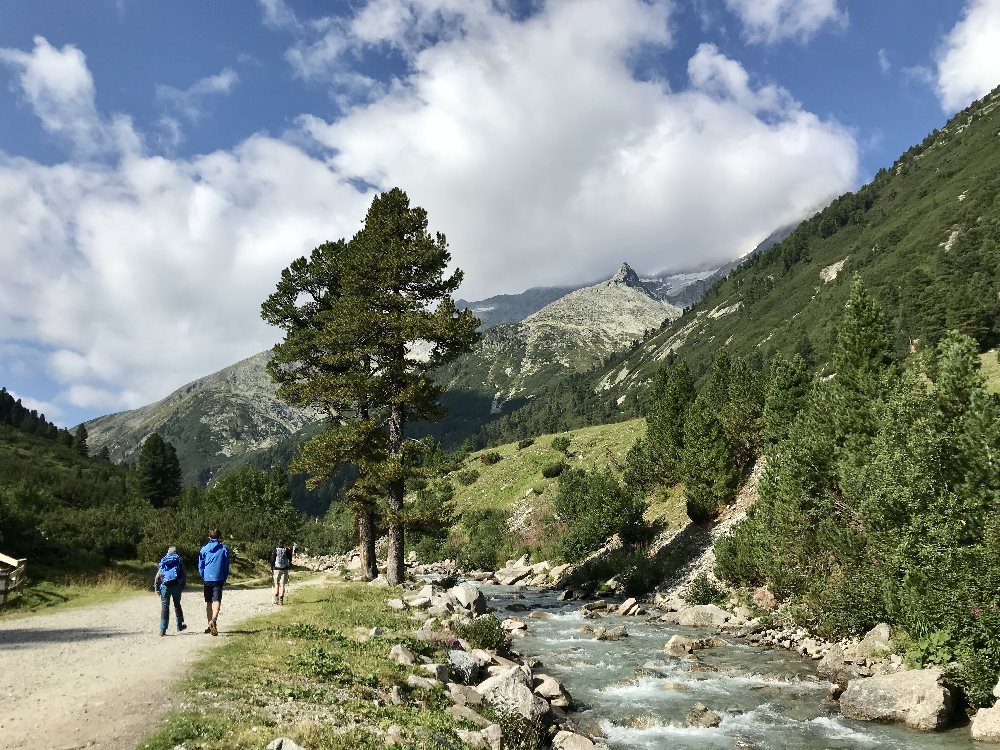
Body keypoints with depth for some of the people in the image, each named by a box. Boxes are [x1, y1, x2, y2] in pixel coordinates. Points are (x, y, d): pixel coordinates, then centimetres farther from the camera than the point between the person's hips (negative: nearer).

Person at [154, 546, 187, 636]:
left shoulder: (163, 561, 13)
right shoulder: (179, 560, 8)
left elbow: (158, 576, 6)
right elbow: (183, 574, 3)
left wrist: (156, 588, 7)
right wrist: (183, 585, 10)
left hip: (165, 586, 0)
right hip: (176, 586, 0)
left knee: (164, 607, 1)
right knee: (177, 605, 16)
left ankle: (163, 630, -4)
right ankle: (180, 626, 22)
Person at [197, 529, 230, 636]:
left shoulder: (204, 549, 6)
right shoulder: (224, 549, 2)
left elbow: (200, 566, 7)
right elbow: (226, 566, 3)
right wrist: (225, 578, 11)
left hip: (207, 579, 2)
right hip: (219, 579, -2)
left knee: (208, 602, 13)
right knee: (217, 600, -9)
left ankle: (210, 625, 20)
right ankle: (214, 619, -34)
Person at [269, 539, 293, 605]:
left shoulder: (275, 550, -1)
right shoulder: (287, 550, -1)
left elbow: (272, 560, -1)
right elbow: (290, 560, 2)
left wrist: (271, 569, 3)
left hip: (276, 569, 0)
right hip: (284, 569, 0)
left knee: (276, 584, 13)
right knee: (282, 585, 1)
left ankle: (276, 599, 8)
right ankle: (281, 599, -5)